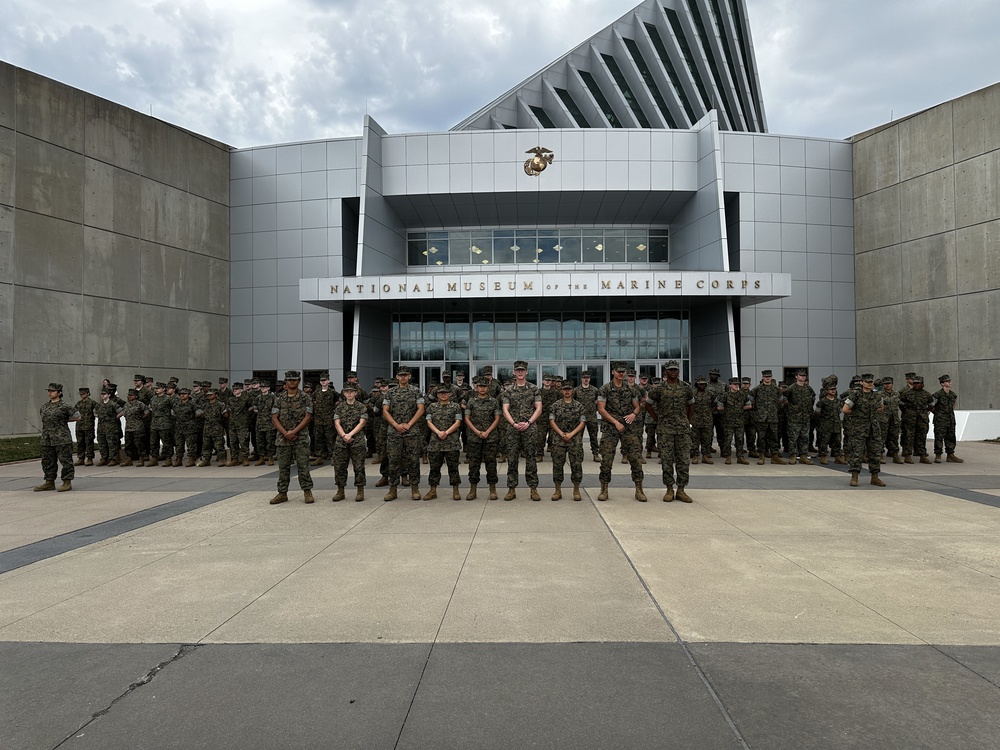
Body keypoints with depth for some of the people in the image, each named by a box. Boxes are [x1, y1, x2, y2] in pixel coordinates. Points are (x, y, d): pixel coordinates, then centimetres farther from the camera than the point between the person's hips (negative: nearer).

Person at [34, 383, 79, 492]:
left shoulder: (64, 406, -6)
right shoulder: (44, 406, 13)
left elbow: (77, 416, -1)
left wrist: (65, 420, 5)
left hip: (62, 439, -7)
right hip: (46, 440, 7)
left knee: (65, 460, -3)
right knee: (47, 461, 12)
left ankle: (67, 482, 3)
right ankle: (49, 482, 21)